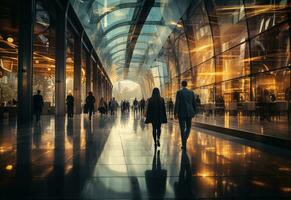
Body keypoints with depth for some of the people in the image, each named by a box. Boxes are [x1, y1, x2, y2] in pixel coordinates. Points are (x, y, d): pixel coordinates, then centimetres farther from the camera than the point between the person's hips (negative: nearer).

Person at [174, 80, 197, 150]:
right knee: (188, 127, 19)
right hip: (189, 113, 3)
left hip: (181, 113, -3)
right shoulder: (191, 92, 5)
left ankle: (184, 145, 5)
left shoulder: (179, 92, -5)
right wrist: (194, 112, 17)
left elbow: (177, 103, -12)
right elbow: (194, 103, 7)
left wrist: (175, 113, -11)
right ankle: (185, 138, -7)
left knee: (182, 129, 3)